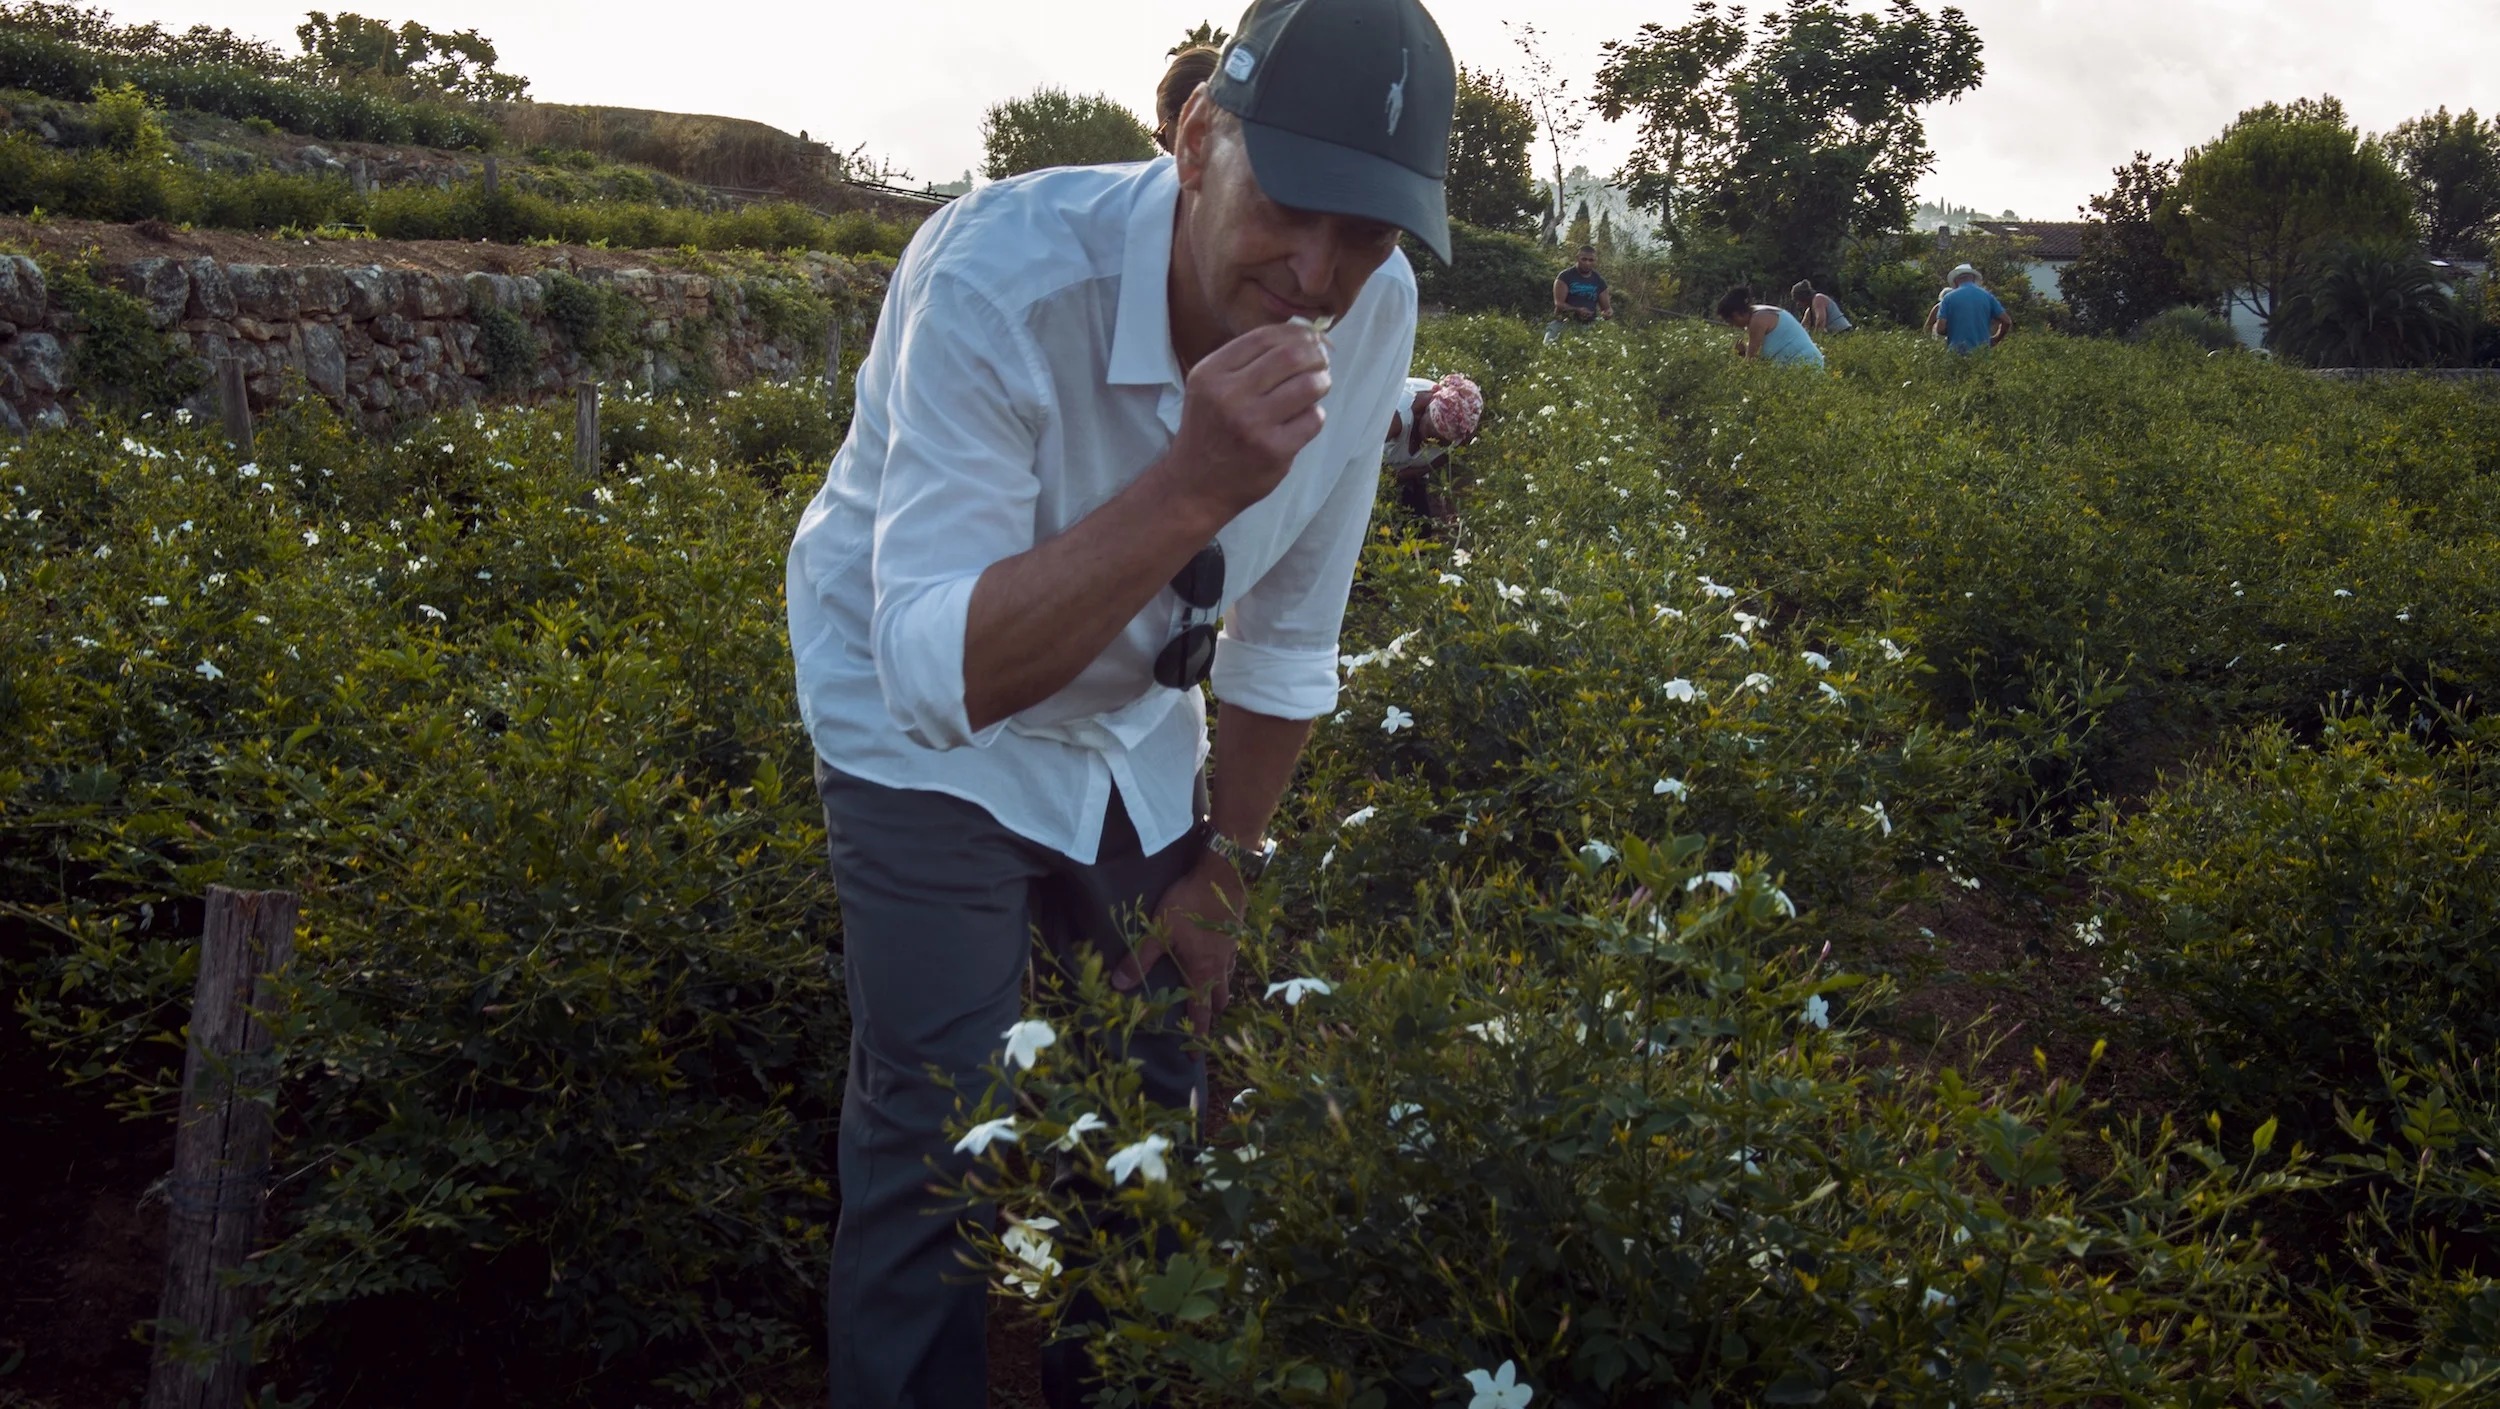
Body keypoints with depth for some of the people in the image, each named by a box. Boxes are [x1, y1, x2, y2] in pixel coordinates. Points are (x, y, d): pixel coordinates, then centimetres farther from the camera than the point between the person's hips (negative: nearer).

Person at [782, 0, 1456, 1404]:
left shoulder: (1376, 311, -17)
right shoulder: (1000, 277, -34)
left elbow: (1289, 639, -4)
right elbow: (935, 676, -39)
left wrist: (1221, 879, 3)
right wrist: (1190, 489, -47)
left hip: (1135, 730, 5)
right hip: (931, 728, -5)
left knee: (1159, 1104, 11)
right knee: (947, 1146, -8)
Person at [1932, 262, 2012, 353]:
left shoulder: (1948, 298, 0)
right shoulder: (1987, 296, 7)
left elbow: (1940, 329, -7)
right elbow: (2007, 321, 6)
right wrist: (1996, 339, 20)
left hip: (1957, 352, -2)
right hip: (1982, 351, 2)